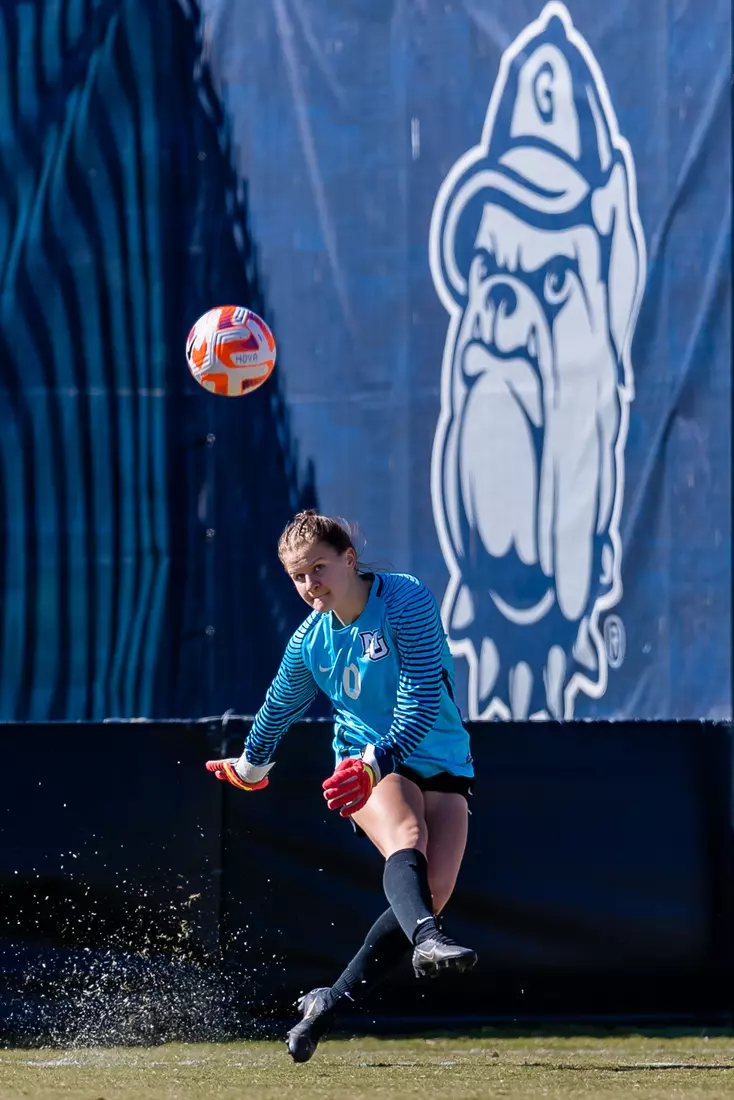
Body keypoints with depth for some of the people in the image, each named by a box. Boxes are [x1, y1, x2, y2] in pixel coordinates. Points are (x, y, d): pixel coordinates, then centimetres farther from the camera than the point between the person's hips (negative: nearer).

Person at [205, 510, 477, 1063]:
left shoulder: (407, 602, -14)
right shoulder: (308, 643, 1)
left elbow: (423, 700, -23)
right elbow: (280, 707, 23)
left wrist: (376, 763, -35)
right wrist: (251, 765, 37)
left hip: (442, 766, -1)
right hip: (364, 761, 1)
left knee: (433, 891, -17)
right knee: (406, 838, -33)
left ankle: (332, 1002, -4)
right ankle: (427, 940, -63)